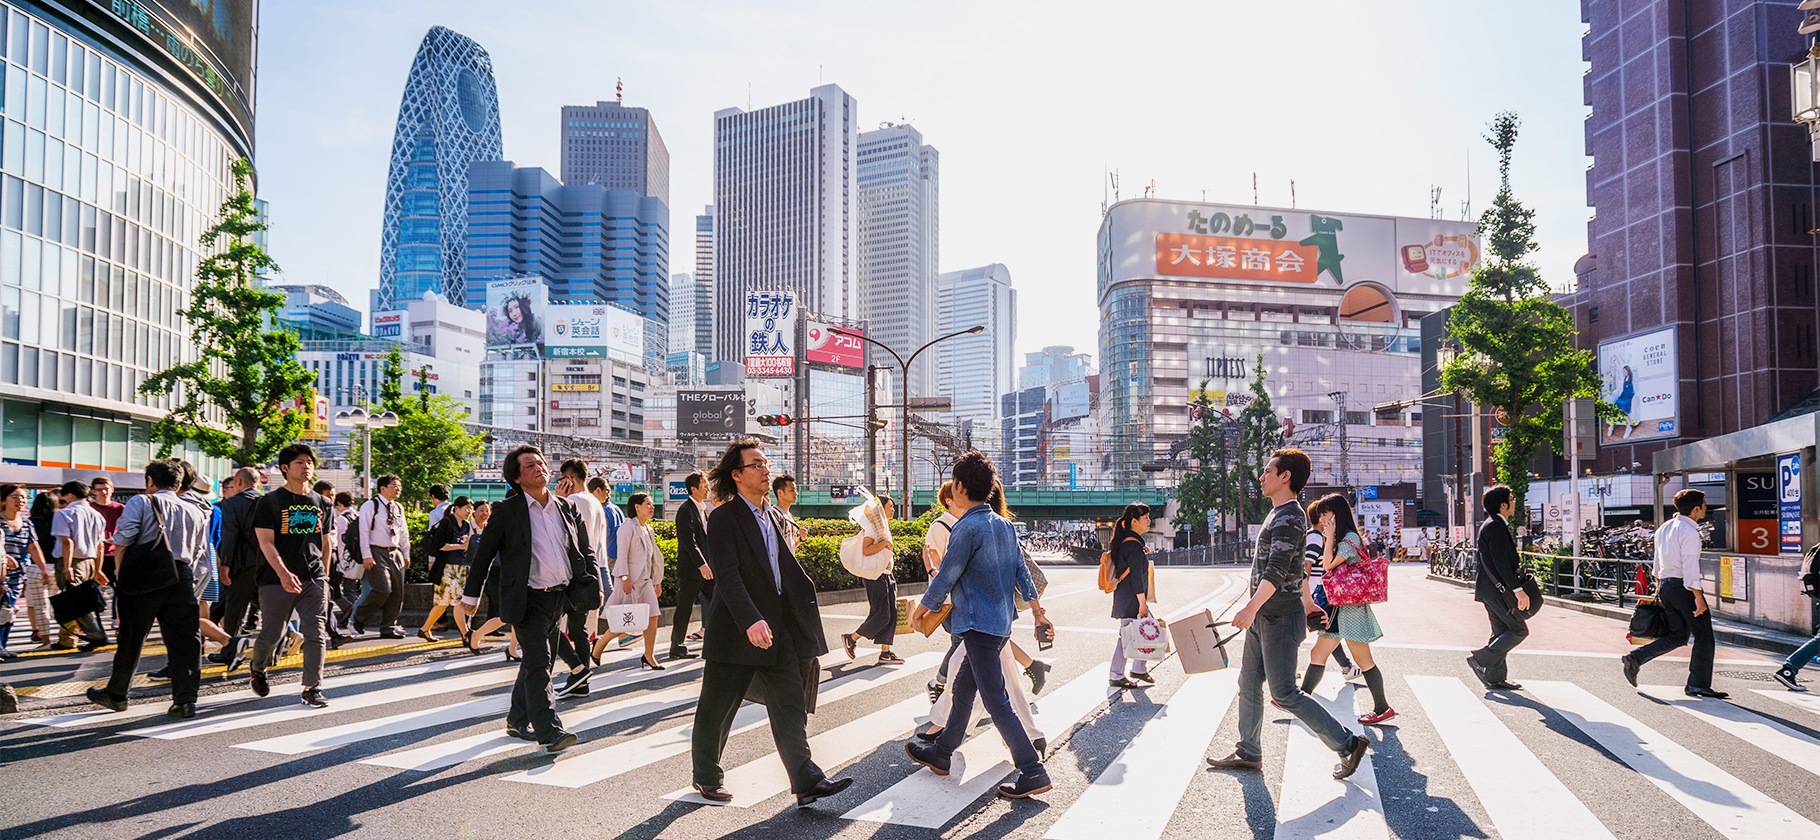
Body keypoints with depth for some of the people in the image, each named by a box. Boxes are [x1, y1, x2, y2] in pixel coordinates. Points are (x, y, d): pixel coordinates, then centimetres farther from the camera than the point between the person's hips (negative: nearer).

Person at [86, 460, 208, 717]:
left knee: (131, 638, 11)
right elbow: (198, 551, 14)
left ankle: (116, 694, 27)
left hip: (141, 580, -2)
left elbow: (122, 540, -7)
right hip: (181, 579, 2)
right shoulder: (195, 513, 16)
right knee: (183, 640, 3)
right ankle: (185, 700, -3)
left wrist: (119, 572, 3)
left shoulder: (141, 502, 3)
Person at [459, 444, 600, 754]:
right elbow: (483, 554, 2)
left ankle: (518, 720, 30)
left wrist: (594, 586, 3)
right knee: (538, 662, -12)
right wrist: (471, 595, 4)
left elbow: (586, 551, 15)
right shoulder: (507, 511, -4)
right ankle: (549, 731, -13)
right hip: (528, 599, -5)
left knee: (536, 662, 15)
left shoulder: (567, 508, 9)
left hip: (560, 597, 5)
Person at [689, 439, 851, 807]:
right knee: (717, 708, 8)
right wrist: (751, 620, -33)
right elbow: (727, 575, -22)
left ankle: (806, 780, 3)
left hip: (778, 626, 7)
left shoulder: (774, 516, 13)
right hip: (735, 631, -6)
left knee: (791, 704, 2)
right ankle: (706, 776, 26)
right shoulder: (724, 518, -12)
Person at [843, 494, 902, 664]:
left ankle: (885, 653, 4)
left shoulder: (884, 527, 19)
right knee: (881, 615, -11)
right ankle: (850, 639, 5)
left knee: (891, 615, 2)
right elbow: (866, 550, -23)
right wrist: (885, 543, -21)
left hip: (886, 575, 9)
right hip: (875, 576, -9)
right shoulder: (872, 526, -10)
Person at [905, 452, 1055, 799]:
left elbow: (946, 577, -12)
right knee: (963, 688, 20)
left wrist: (921, 608, 3)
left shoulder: (968, 528, -17)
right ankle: (940, 754, 32)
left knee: (996, 702, -6)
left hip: (979, 625, -9)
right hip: (1002, 622, 9)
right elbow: (1021, 571, 14)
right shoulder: (1004, 525, 10)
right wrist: (1037, 611, 19)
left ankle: (1033, 773, -7)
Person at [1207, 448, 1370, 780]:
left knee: (1284, 694, -6)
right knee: (1248, 685, 13)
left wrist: (1251, 607, -32)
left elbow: (1277, 570, -27)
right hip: (1264, 618, 10)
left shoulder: (1289, 518, -17)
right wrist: (1308, 602, 31)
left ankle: (1348, 744, 3)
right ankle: (1248, 753, 22)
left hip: (1280, 619, -10)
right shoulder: (1280, 514, 16)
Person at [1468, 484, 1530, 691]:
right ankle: (1480, 659, -6)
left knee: (1501, 632, 12)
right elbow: (1500, 561, -23)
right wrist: (1517, 589, -24)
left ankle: (1495, 678, 14)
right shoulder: (1496, 526, -16)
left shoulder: (1490, 525, 17)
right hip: (1498, 589, -11)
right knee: (1519, 630, -6)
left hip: (1492, 588, 11)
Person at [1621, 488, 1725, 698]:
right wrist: (1698, 597, -20)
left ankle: (1635, 658, 0)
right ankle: (1698, 684, 4)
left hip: (1665, 586, 9)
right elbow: (1690, 566, -19)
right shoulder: (1689, 532, -14)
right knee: (1704, 635, 2)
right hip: (1683, 587, -9)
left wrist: (1659, 586, 27)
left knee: (1677, 636, 12)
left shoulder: (1664, 528, 13)